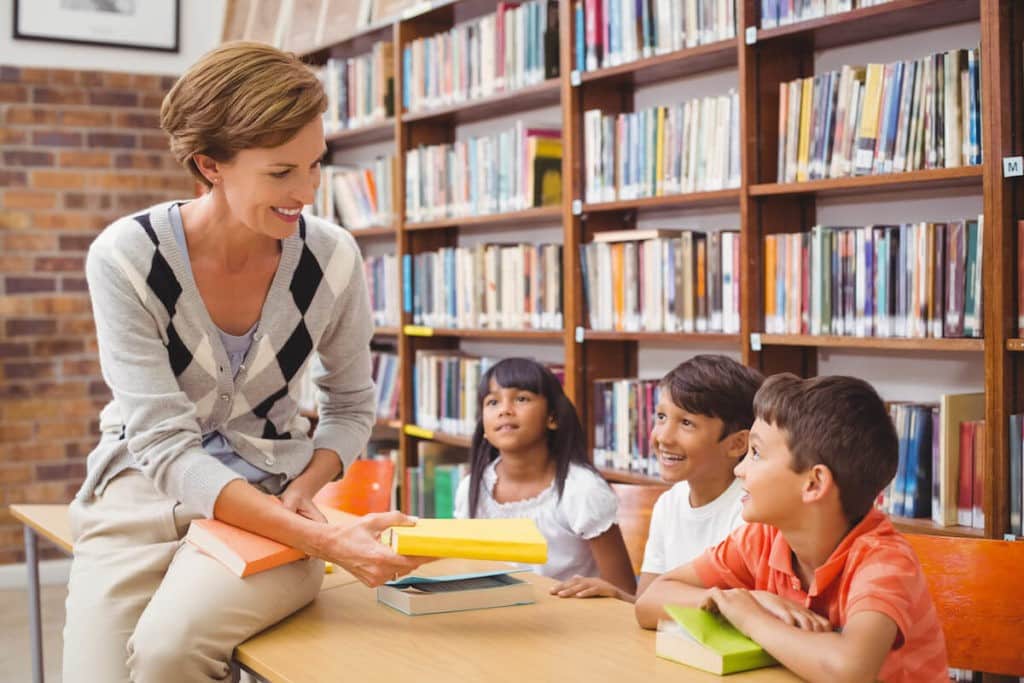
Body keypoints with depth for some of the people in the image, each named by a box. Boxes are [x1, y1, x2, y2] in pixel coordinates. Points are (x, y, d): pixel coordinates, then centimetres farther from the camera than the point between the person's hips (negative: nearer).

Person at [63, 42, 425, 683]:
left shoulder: (332, 258, -10)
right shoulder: (126, 257, -17)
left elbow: (352, 405, 7)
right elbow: (165, 446, -21)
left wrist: (305, 490, -14)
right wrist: (323, 540, -32)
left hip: (270, 498, 0)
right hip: (143, 492, 0)